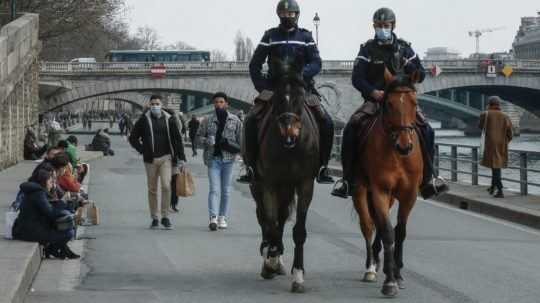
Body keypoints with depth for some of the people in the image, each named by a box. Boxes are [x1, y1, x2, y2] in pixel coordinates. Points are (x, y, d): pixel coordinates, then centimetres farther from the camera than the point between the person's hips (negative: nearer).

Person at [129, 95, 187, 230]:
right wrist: (142, 150, 1)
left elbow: (177, 139, 5)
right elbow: (133, 138, 11)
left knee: (166, 186, -14)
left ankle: (165, 217, -5)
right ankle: (154, 219, 14)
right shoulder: (144, 120, 3)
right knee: (152, 189, 5)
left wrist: (181, 158, 0)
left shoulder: (169, 119, 4)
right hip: (150, 160, 1)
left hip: (166, 158, -1)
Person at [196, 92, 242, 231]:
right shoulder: (208, 121, 6)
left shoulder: (235, 120, 6)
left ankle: (223, 217, 16)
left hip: (228, 158, 1)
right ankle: (213, 217, -19)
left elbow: (241, 138, 7)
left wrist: (238, 149, -10)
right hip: (213, 158, -1)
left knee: (226, 190, 7)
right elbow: (199, 136, 10)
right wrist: (207, 141, -9)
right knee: (214, 189, -10)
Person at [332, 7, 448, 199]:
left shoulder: (404, 48, 9)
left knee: (426, 130, -20)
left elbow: (421, 75, 9)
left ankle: (427, 180, -9)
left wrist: (409, 66, -14)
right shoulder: (368, 49, 3)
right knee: (351, 128, -27)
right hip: (374, 101, -1)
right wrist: (372, 91, -25)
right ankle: (348, 180, -20)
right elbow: (357, 78, -5)